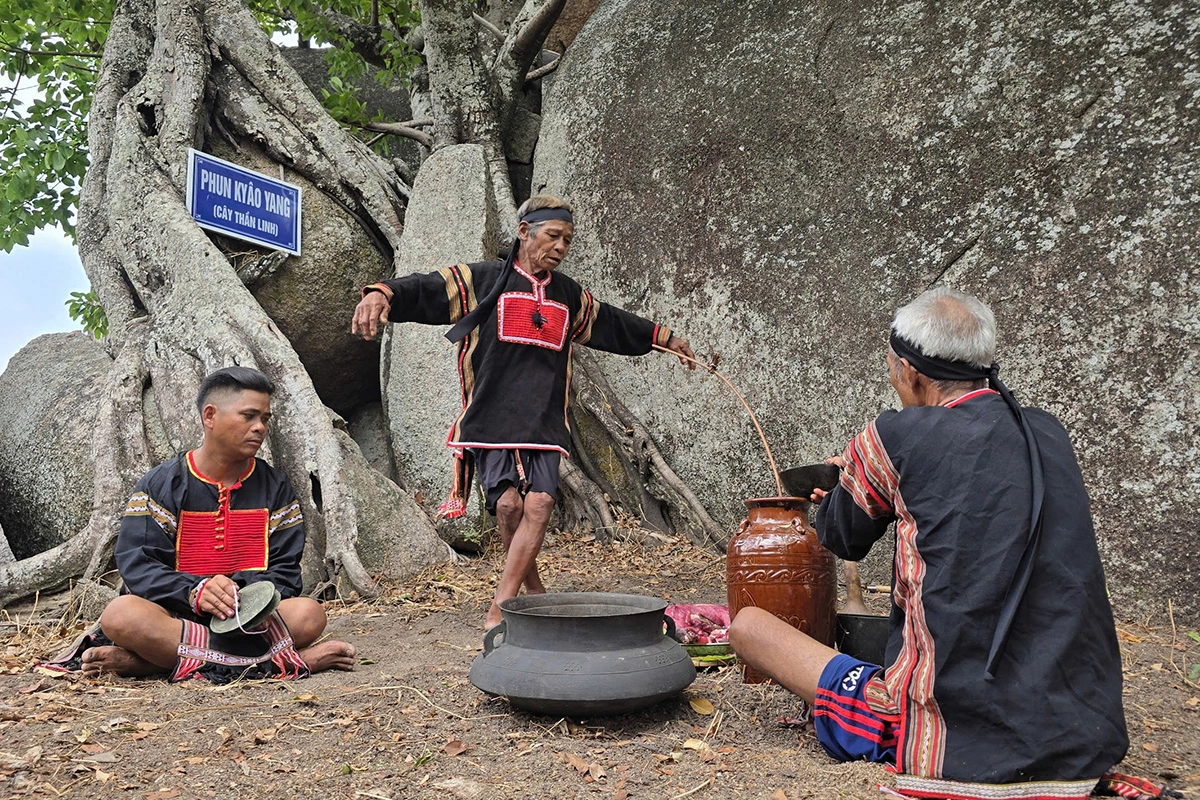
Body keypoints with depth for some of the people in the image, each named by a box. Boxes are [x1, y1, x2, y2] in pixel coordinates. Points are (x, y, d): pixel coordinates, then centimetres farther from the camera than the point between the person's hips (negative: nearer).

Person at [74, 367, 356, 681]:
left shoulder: (275, 487, 9)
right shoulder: (160, 485, 3)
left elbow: (285, 570, 3)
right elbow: (137, 564, -8)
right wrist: (195, 591, -27)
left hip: (251, 618, 2)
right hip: (176, 615, -1)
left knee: (309, 614, -29)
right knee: (120, 614, -33)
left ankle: (146, 660, -29)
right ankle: (276, 659, -36)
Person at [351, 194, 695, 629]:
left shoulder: (570, 296, 21)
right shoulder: (481, 281, 6)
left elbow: (615, 324, 35)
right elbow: (423, 289, -6)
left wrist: (669, 339, 41)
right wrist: (381, 294, -27)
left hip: (544, 422, 4)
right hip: (491, 417, -3)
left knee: (539, 503, -14)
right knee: (508, 502, -16)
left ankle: (501, 605, -8)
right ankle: (533, 589, 9)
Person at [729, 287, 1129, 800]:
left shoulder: (898, 437, -12)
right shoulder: (1051, 435, 6)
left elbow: (843, 539, 7)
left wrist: (843, 484, 28)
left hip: (957, 743, -7)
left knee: (748, 625, 3)